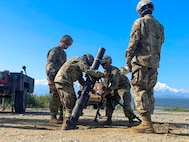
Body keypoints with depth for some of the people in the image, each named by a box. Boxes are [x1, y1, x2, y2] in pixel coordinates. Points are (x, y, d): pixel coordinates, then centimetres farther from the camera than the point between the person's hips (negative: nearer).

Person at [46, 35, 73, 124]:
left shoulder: (64, 53, 21)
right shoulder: (54, 51, -6)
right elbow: (48, 65, -13)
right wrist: (49, 78, -21)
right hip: (54, 78, -8)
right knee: (55, 97, -7)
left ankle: (62, 116, 13)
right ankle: (53, 117, -1)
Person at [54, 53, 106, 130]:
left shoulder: (79, 63, 25)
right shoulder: (80, 61, -5)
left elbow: (81, 79, 23)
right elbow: (89, 71, -19)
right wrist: (102, 74, -12)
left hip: (61, 82, 10)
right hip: (63, 82, -10)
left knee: (72, 103, 13)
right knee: (70, 105, -8)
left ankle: (66, 124, 16)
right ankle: (66, 125, -5)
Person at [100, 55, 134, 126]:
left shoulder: (115, 70, -28)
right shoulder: (106, 72, -1)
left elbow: (115, 84, -39)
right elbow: (105, 84, -1)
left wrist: (107, 91, -46)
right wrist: (104, 90, -20)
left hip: (124, 87, -8)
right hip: (115, 88, 8)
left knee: (126, 103, -21)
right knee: (109, 102, 0)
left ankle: (130, 120, -15)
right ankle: (109, 120, 7)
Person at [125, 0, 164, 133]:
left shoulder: (140, 22, -2)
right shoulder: (160, 25, 17)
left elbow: (133, 42, -8)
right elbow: (160, 44, 14)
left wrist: (128, 59, -2)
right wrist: (155, 59, 15)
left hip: (141, 60, -6)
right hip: (154, 62, 7)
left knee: (139, 89, -7)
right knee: (149, 90, 9)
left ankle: (146, 123, -13)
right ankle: (148, 121, 8)